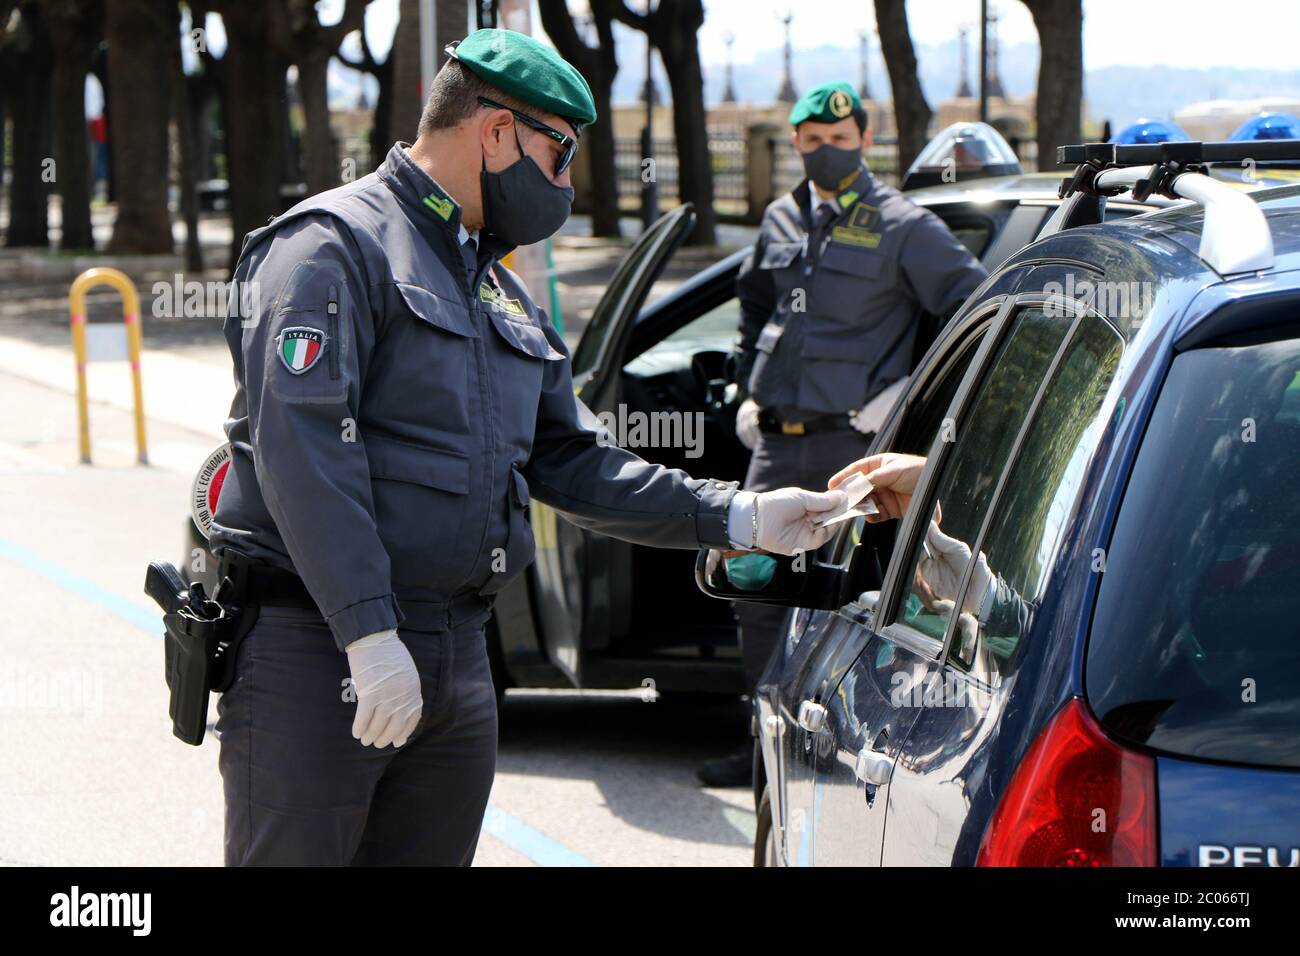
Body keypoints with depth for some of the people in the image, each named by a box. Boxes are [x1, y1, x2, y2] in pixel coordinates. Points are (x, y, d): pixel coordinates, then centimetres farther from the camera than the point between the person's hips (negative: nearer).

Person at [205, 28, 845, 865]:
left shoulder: (505, 296, 21)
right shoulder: (336, 245, -8)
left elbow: (571, 458, 22)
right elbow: (302, 451, -18)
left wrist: (738, 519, 11)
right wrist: (369, 633, -24)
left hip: (457, 663, 9)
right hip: (318, 654, -8)